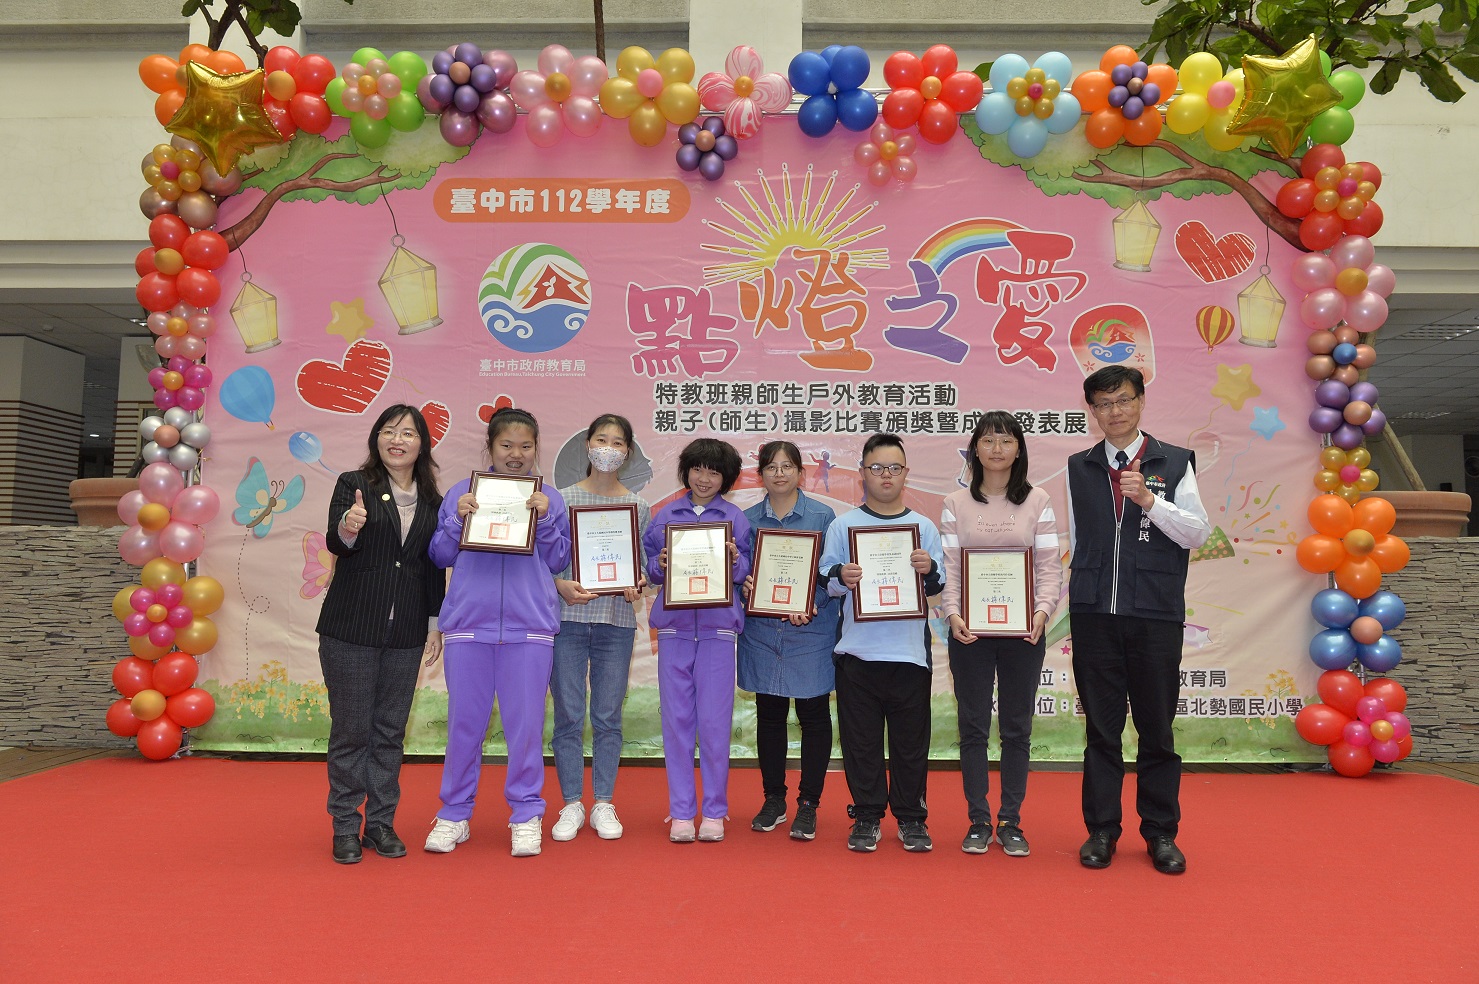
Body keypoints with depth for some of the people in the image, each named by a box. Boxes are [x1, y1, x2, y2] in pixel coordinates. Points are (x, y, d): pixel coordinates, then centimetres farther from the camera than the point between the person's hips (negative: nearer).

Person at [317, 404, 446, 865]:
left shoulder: (431, 502, 9)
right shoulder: (353, 484, -1)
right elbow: (335, 543, -14)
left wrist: (434, 623, 9)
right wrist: (348, 528, -37)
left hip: (405, 635, 3)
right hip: (351, 630, -3)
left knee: (390, 731, 9)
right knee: (351, 730, 3)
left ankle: (381, 822, 20)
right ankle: (345, 826, 15)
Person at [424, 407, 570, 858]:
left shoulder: (549, 499, 9)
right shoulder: (462, 493, 9)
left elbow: (558, 562, 5)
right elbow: (440, 556, 8)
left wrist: (545, 520, -8)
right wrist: (458, 520, -8)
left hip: (530, 626, 0)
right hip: (468, 622, 1)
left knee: (526, 723, 2)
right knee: (464, 722, 7)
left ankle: (526, 815, 16)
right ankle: (454, 813, 22)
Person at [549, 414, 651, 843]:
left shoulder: (639, 507, 7)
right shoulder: (563, 498, 2)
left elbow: (645, 563, 9)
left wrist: (638, 586, -11)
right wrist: (560, 584, -15)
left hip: (617, 622, 1)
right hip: (568, 618, -1)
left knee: (608, 717, 6)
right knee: (568, 716, 3)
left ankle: (603, 804, 18)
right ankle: (572, 804, 16)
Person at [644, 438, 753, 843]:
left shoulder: (736, 518, 7)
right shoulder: (665, 515, 11)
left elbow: (748, 572, 5)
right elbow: (649, 567, 11)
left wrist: (736, 563, -15)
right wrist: (660, 565, -10)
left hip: (717, 627, -1)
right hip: (674, 626, 2)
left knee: (715, 721, 0)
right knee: (676, 719, 4)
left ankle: (714, 811, 13)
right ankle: (680, 811, 13)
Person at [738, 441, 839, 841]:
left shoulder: (822, 516, 0)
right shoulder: (747, 519, 7)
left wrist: (809, 604, -18)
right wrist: (746, 587, -12)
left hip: (812, 630, -2)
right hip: (762, 632, 3)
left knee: (813, 715, 3)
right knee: (769, 715, 10)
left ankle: (808, 804, 15)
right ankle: (773, 800, 23)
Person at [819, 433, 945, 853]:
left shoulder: (924, 527, 9)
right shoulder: (842, 525, 6)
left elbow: (939, 585, 7)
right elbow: (823, 579, 4)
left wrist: (929, 570, -14)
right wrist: (841, 577, -17)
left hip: (910, 650, 1)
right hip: (857, 650, 0)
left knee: (911, 741, 7)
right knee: (861, 740, 6)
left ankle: (911, 818, 21)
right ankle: (866, 816, 19)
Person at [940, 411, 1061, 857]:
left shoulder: (1038, 502, 4)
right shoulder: (955, 504, 4)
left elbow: (1049, 567, 0)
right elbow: (948, 567, -1)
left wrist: (1042, 610, -16)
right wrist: (953, 613, -15)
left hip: (1023, 631, 0)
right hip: (969, 631, 0)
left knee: (1017, 728, 8)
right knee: (973, 726, 6)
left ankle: (1011, 822, 19)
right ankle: (978, 821, 17)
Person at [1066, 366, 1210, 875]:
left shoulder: (1175, 462, 5)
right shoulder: (1079, 467, 11)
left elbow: (1198, 533, -2)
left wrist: (1149, 500, -16)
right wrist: (1077, 601, 10)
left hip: (1156, 617, -1)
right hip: (1093, 616, 2)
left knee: (1157, 728, 6)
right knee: (1101, 727, 7)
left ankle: (1160, 833, 19)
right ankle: (1101, 830, 17)